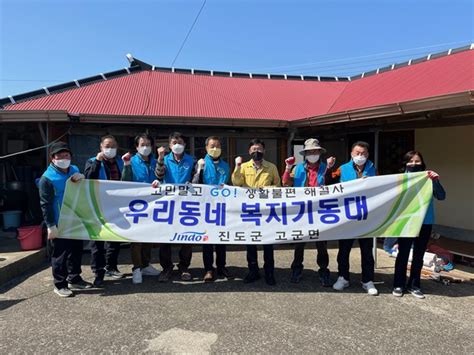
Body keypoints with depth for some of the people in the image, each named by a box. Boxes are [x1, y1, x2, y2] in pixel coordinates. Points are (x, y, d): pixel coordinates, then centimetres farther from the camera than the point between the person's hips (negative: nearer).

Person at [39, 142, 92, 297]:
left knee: (77, 251, 15)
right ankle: (60, 284, 16)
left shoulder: (74, 171, 7)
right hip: (59, 224, -6)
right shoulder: (47, 178, -12)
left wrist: (83, 178, -7)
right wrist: (51, 225, -17)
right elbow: (45, 204, -14)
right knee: (60, 255, 3)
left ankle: (74, 279, 30)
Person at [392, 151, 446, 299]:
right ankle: (398, 285, 15)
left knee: (419, 255, 10)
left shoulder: (428, 179, 2)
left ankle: (414, 285, 22)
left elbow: (441, 196, -7)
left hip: (425, 223, 2)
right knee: (403, 254, 3)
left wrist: (436, 181, -21)